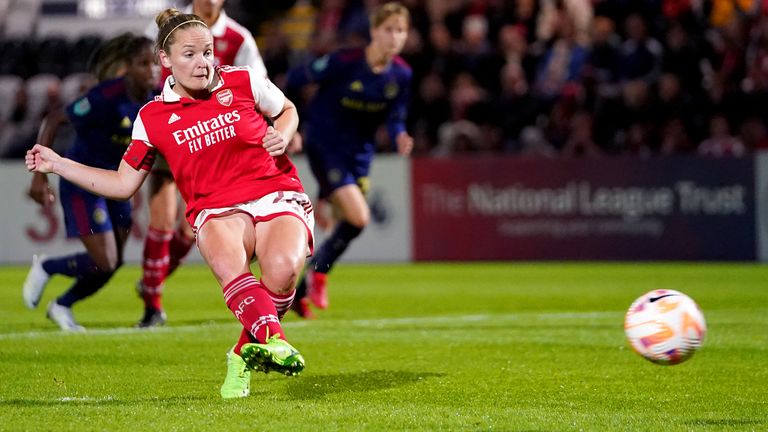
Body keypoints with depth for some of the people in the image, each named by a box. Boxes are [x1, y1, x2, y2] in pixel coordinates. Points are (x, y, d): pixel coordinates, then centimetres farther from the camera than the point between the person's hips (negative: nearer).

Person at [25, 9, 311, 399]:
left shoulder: (243, 82, 3)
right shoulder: (152, 118, 7)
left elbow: (287, 111, 22)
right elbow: (123, 184, 16)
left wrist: (282, 137, -1)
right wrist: (57, 164, 11)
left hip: (276, 194, 0)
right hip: (217, 210, 0)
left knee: (282, 268, -32)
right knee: (226, 262, -38)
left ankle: (246, 355, -10)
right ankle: (273, 339, -54)